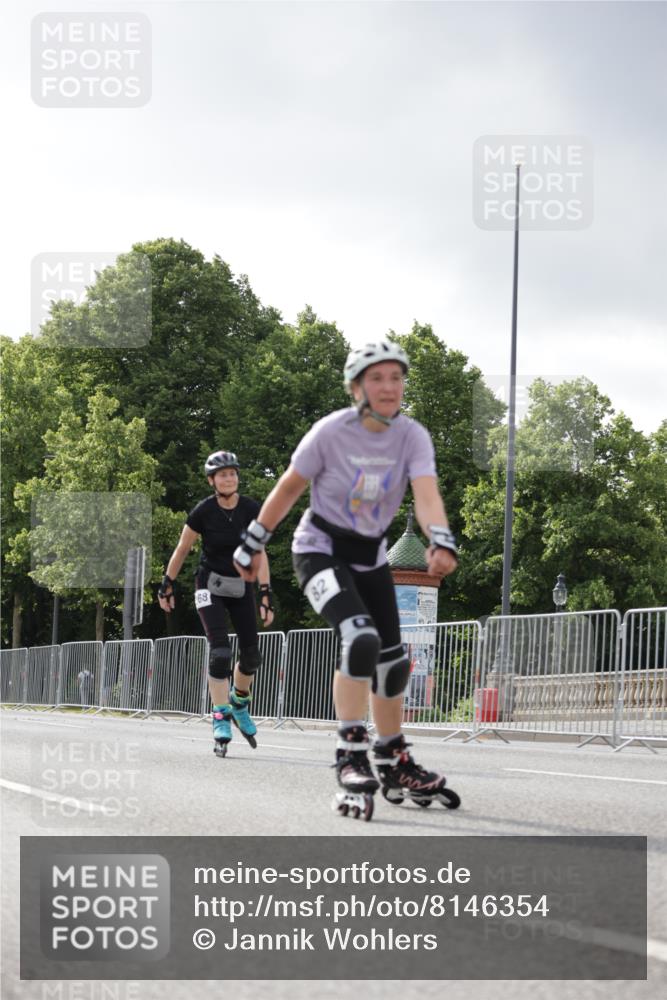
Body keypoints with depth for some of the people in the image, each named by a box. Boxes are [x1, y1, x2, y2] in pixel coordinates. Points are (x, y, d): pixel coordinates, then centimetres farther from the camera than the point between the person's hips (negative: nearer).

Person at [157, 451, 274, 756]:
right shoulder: (204, 511, -14)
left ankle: (239, 703, 30)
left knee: (251, 656, 1)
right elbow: (182, 550, -2)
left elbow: (259, 554, -8)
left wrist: (266, 595, -15)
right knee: (220, 651, -18)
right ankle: (221, 721, -16)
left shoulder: (250, 509, -8)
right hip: (211, 585, -3)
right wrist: (166, 585, 2)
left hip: (240, 585, 3)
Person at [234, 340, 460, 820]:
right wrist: (254, 543, -1)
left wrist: (442, 542, -46)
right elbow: (288, 488, -7)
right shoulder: (331, 432, -19)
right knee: (361, 639, -27)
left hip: (370, 554, 5)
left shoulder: (413, 437, -12)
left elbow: (427, 494, -28)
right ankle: (352, 758, -19)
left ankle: (396, 766, 28)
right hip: (321, 547, -5)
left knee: (393, 660, 9)